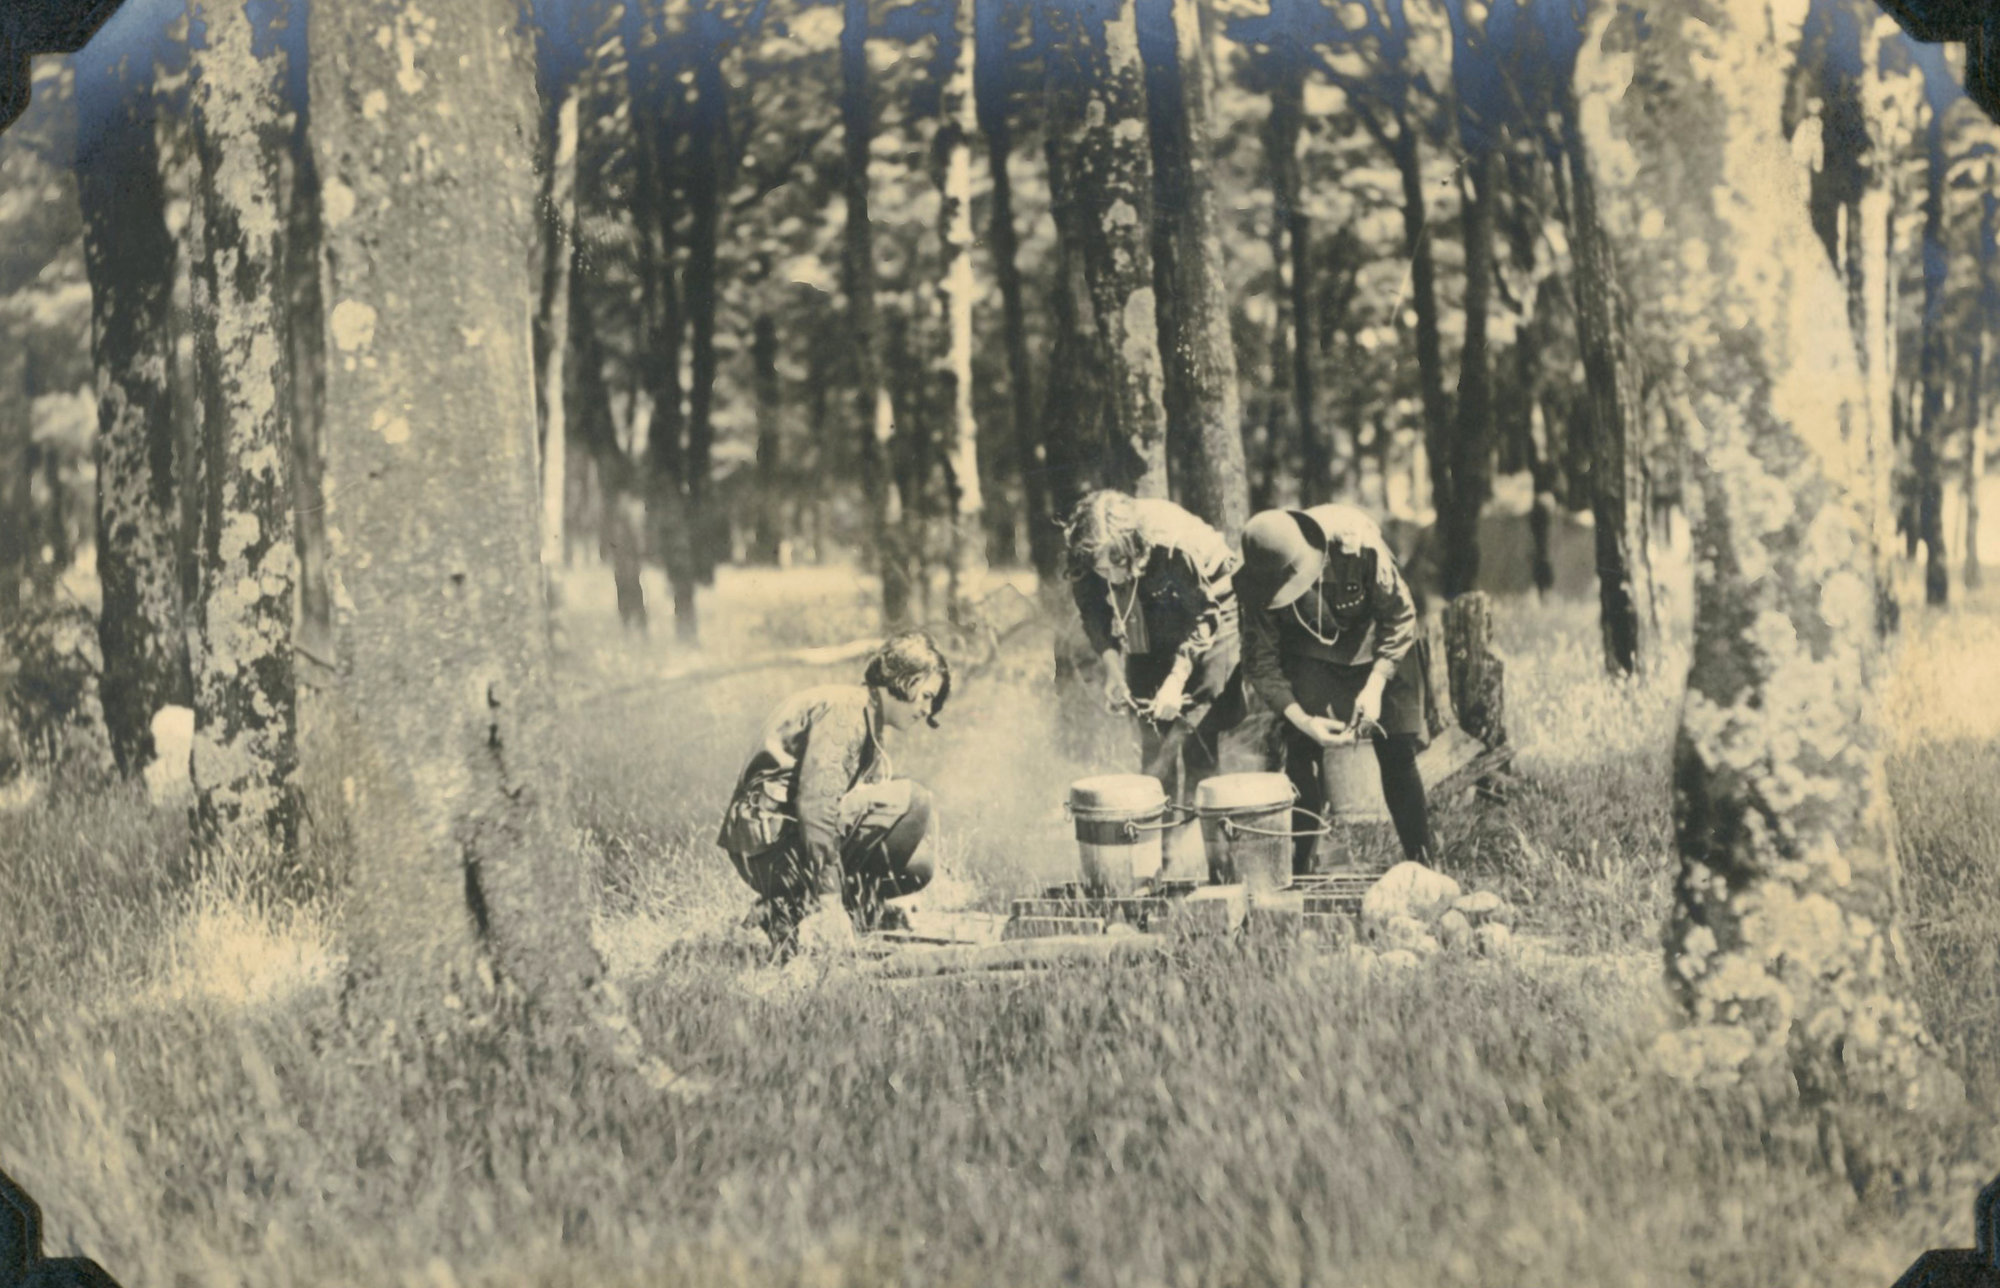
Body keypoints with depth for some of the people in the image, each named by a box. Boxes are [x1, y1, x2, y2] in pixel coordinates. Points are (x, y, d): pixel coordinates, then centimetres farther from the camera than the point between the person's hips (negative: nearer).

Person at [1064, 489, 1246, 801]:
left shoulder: (1177, 545, -38)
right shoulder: (1084, 555, -25)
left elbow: (1206, 615, -27)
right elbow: (1093, 611, -8)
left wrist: (1178, 678, -33)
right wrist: (1112, 669, -20)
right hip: (1151, 626, 4)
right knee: (1152, 729, 2)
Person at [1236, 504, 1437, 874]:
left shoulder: (1357, 544, -34)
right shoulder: (1258, 581, -27)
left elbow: (1401, 617, -22)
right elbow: (1261, 662, -17)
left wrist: (1374, 687, -28)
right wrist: (1302, 719, -29)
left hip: (1377, 647, -1)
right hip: (1311, 654, 1)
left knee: (1398, 754, -3)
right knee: (1300, 752, -12)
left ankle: (1422, 867, 8)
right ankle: (1296, 871, -3)